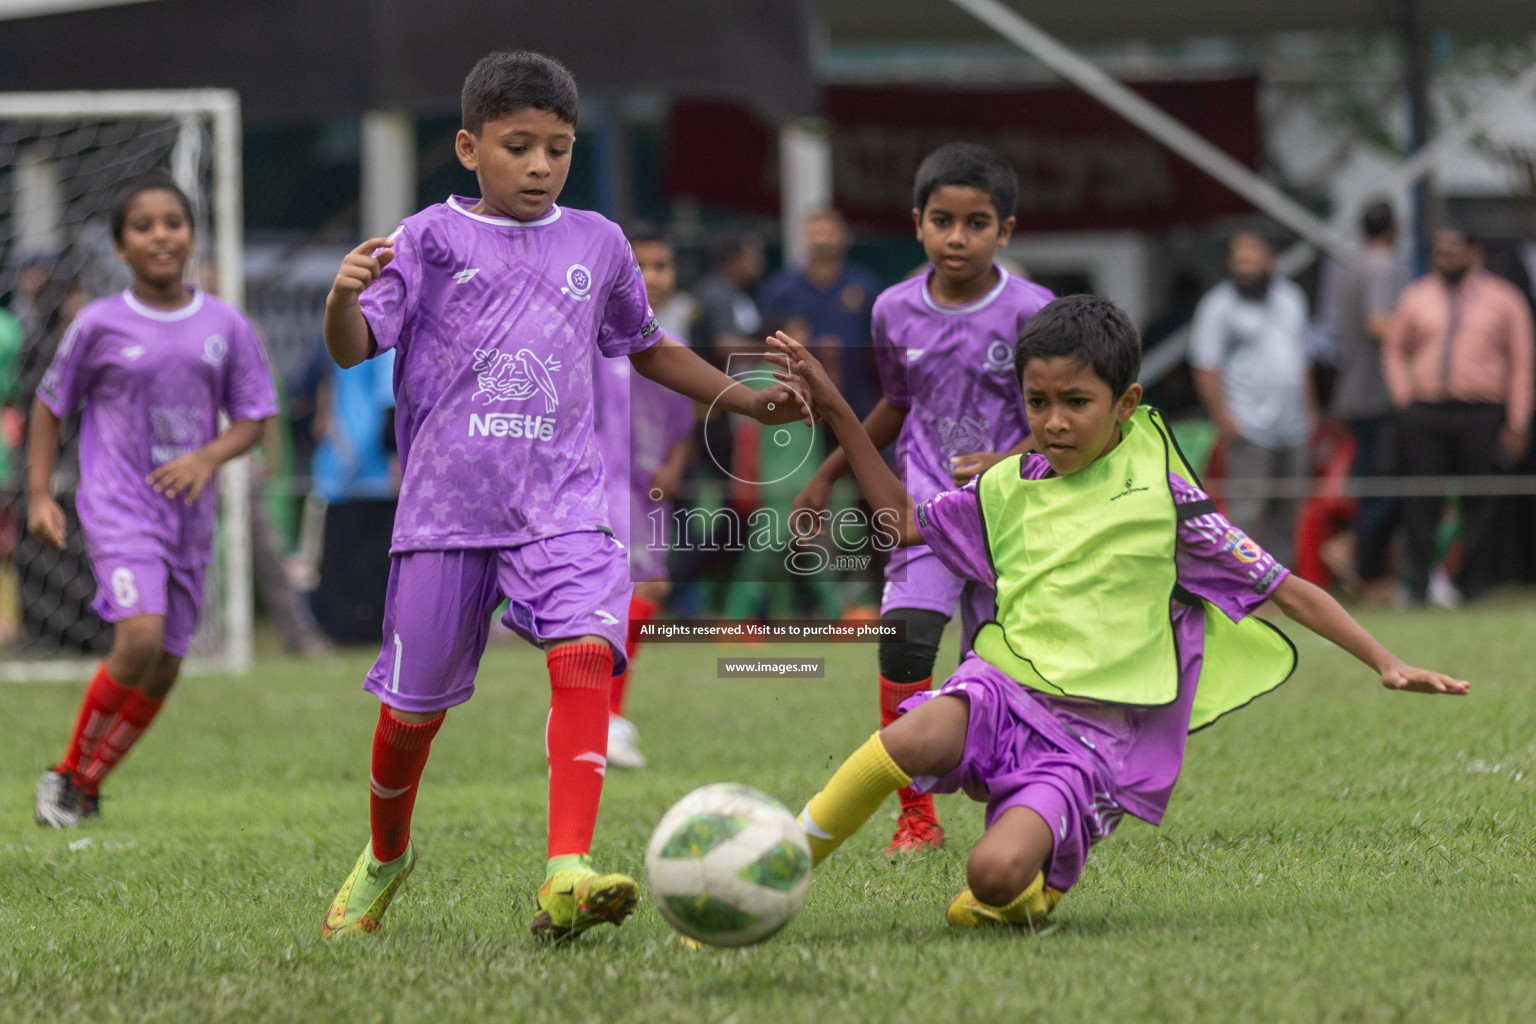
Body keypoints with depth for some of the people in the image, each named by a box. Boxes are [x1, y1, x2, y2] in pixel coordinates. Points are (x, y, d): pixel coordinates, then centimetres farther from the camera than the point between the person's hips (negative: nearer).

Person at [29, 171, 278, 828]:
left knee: (163, 671, 6)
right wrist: (40, 496, -1)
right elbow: (49, 405, 7)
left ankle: (86, 787, 24)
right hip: (118, 509, -4)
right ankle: (67, 772, -6)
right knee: (139, 637, -23)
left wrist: (209, 457, -14)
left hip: (189, 516, 4)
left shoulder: (225, 326, 3)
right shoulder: (100, 325, -3)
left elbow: (254, 419, 6)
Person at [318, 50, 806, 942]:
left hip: (561, 501, 1)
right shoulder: (432, 239, 2)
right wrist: (345, 296, -27)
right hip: (447, 503, -1)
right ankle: (385, 855, 37)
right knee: (414, 704, 7)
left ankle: (568, 874, -35)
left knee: (584, 654, -24)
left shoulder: (598, 244, 12)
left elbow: (646, 347, 28)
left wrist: (746, 400, 24)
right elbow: (353, 350, -6)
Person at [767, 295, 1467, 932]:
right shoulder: (1012, 487, 11)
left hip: (1099, 738, -3)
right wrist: (835, 412, 20)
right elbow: (904, 519, 28)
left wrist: (1386, 664, -6)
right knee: (916, 738, -34)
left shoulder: (1161, 497, -2)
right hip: (1007, 687, 3)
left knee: (996, 876, -29)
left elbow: (1286, 590, 1)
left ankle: (1041, 879, 8)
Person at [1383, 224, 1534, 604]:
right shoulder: (1416, 297, 13)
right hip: (1425, 413, 2)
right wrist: (1404, 399, 6)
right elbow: (1395, 350, 21)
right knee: (1421, 506, -4)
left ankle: (1474, 588, 5)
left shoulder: (1503, 300, 7)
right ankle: (1418, 588, -1)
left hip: (1482, 414, -2)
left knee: (1479, 506, -1)